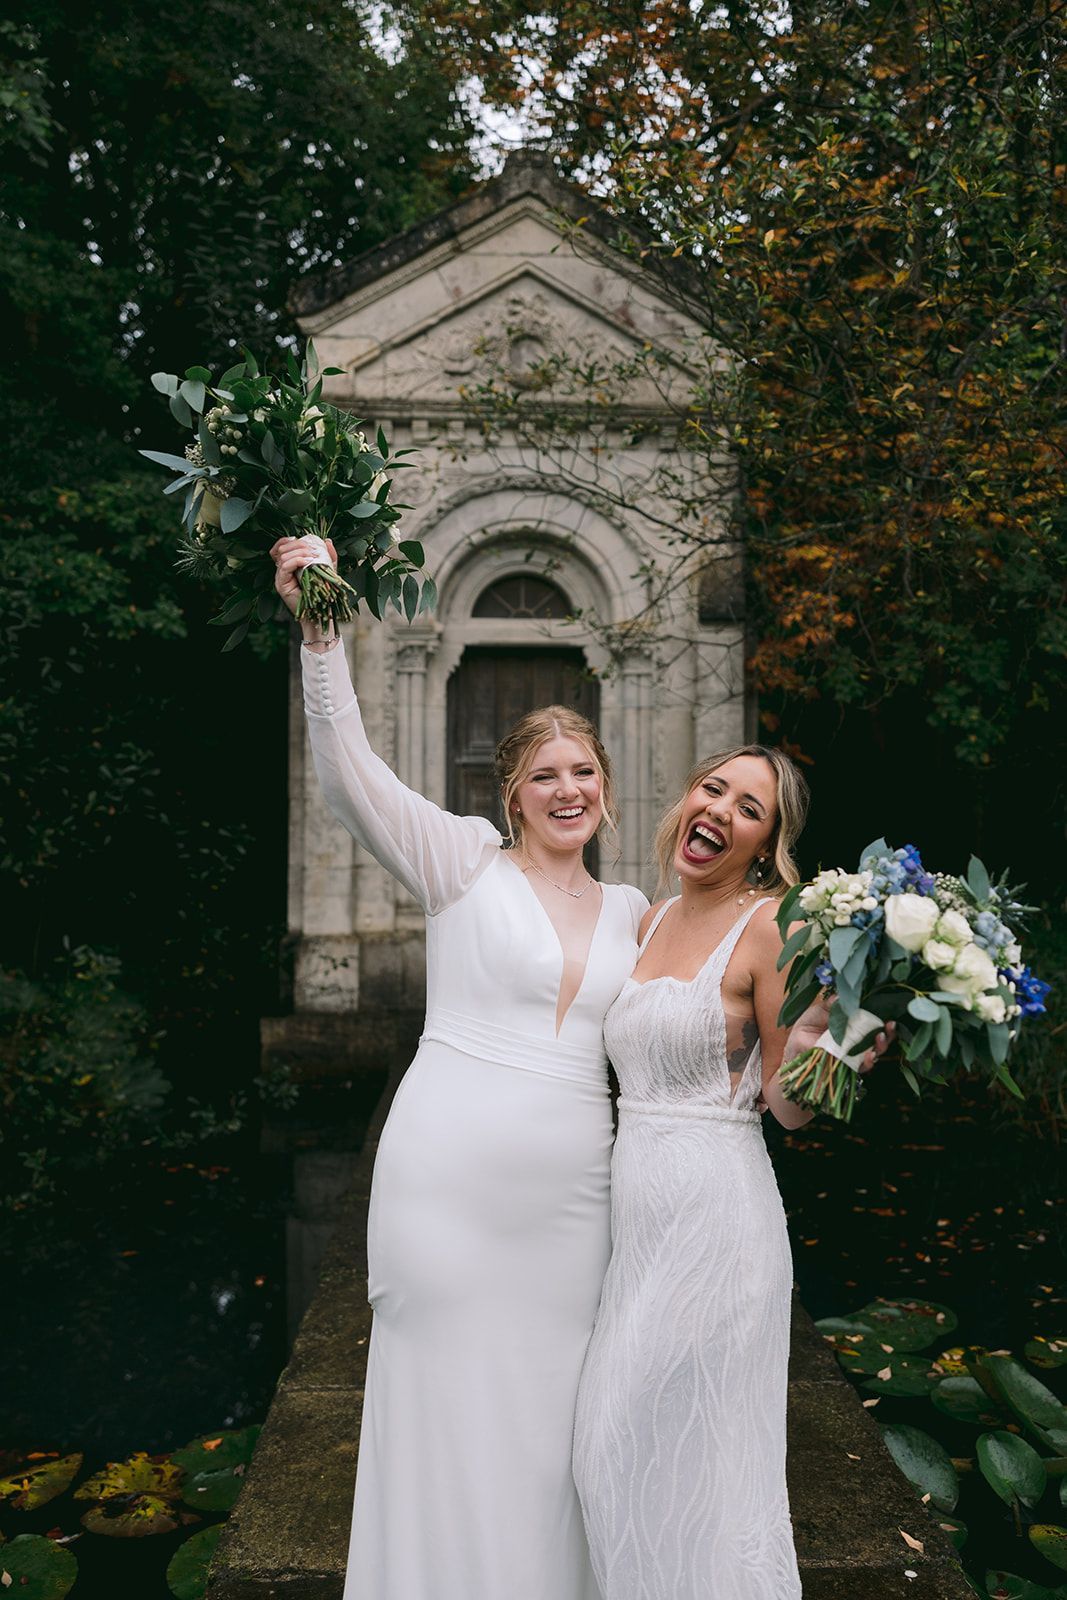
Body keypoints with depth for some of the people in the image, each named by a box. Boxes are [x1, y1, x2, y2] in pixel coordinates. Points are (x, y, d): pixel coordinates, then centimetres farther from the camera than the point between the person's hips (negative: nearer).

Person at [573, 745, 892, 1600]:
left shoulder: (770, 927, -11)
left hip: (714, 1214, -7)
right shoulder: (655, 921, 10)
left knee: (685, 1453, 5)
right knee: (619, 1444, 17)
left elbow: (790, 1104, -13)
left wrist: (812, 1040, -30)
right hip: (639, 1212, 7)